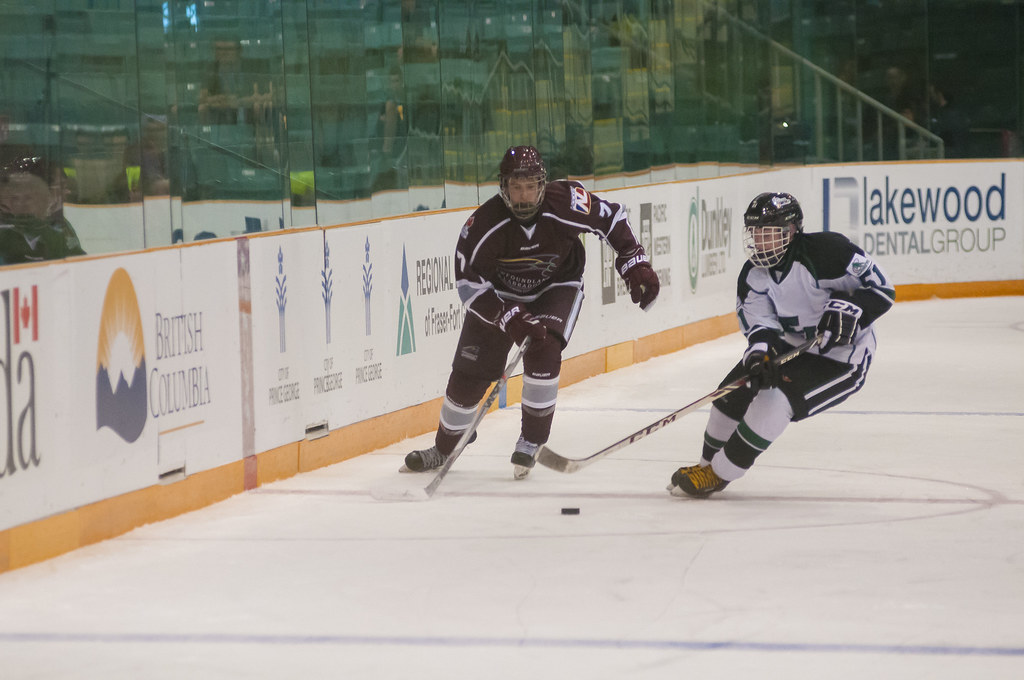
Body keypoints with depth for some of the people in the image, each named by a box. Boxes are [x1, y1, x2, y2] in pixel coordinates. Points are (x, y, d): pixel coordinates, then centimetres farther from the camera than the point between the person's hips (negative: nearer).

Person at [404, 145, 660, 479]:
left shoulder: (567, 204, -29)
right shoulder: (483, 224, -30)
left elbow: (612, 218, -12)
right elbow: (468, 282, -27)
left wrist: (635, 264, -14)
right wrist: (510, 319, -35)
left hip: (557, 287, 0)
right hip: (499, 293, 1)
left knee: (543, 351, -25)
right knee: (469, 372, -1)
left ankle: (532, 440, -6)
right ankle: (444, 448, 21)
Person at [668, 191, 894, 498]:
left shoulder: (825, 251, -25)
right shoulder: (753, 275, -4)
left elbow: (881, 288, -21)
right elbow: (759, 322, -11)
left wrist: (849, 307, -37)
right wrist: (760, 350, -33)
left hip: (842, 358, -8)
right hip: (791, 345, 8)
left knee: (775, 398, -25)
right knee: (734, 390, -3)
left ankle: (718, 473, -13)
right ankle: (709, 463, 19)